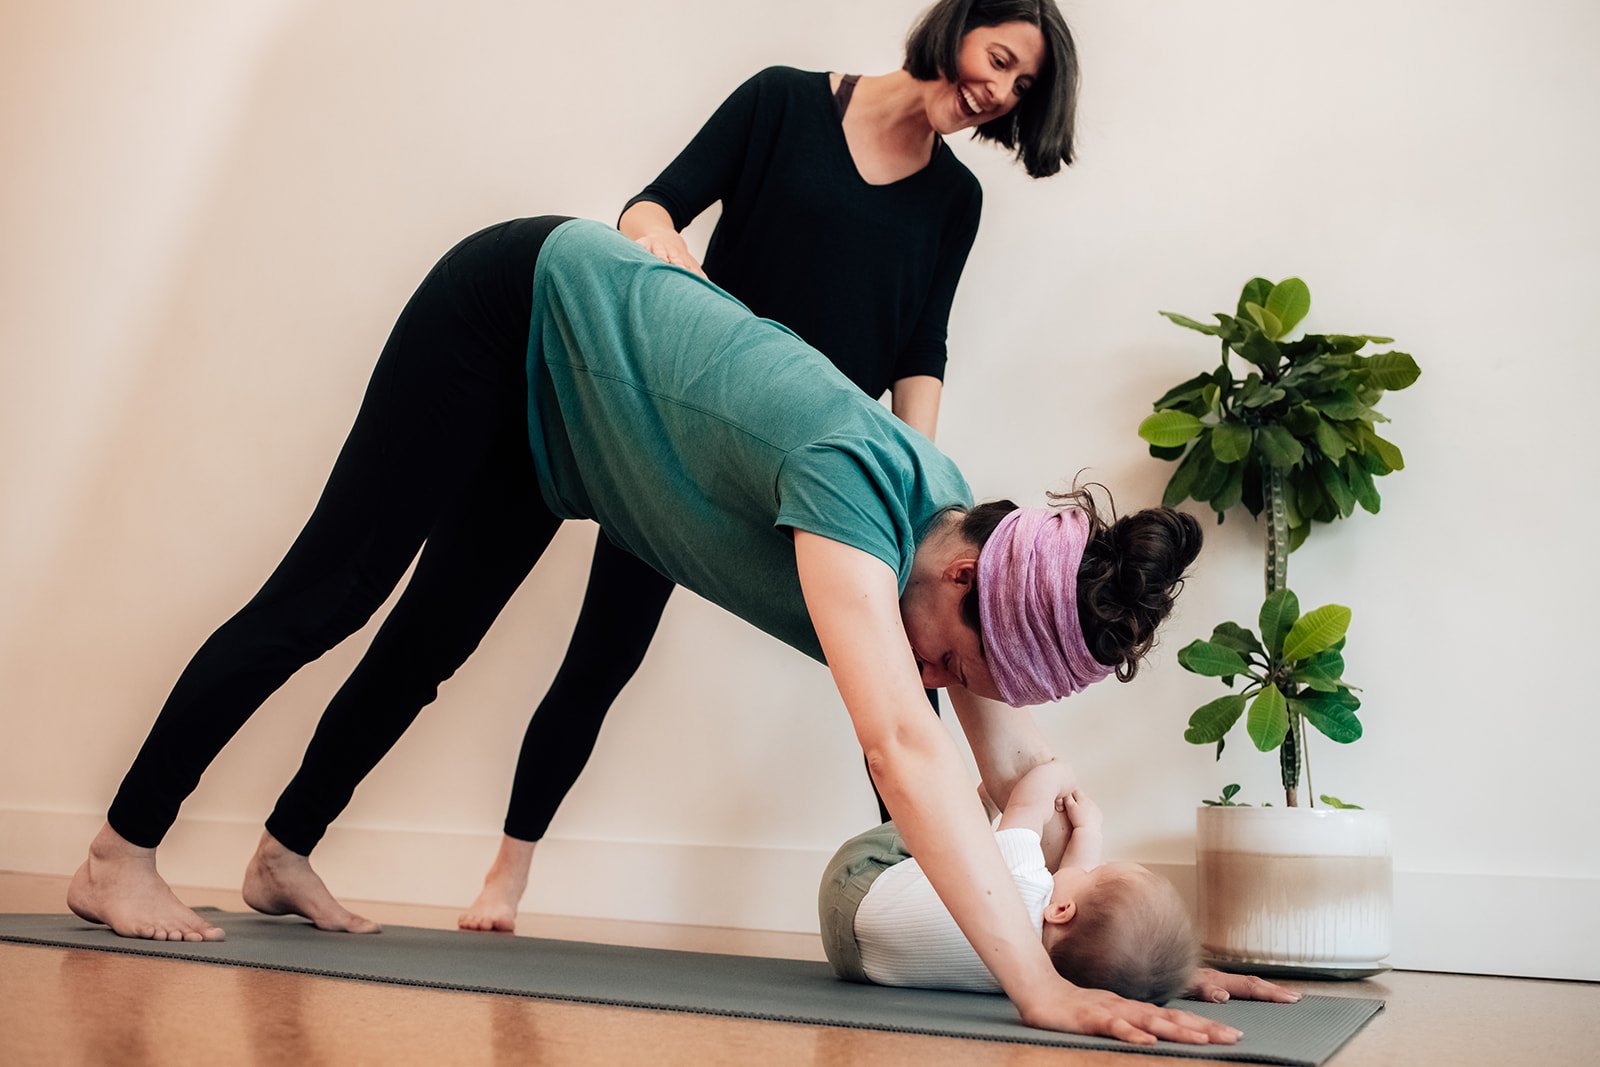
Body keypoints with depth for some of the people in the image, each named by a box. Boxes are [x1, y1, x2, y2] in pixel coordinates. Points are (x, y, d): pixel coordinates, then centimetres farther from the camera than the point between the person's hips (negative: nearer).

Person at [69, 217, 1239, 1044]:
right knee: (331, 592, -1)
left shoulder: (964, 540, -17)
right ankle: (120, 856, 14)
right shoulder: (856, 479, -40)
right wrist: (1042, 991, -52)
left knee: (434, 640, 14)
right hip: (516, 305, -7)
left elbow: (1019, 764, -10)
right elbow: (902, 748, -50)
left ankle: (284, 857, 32)